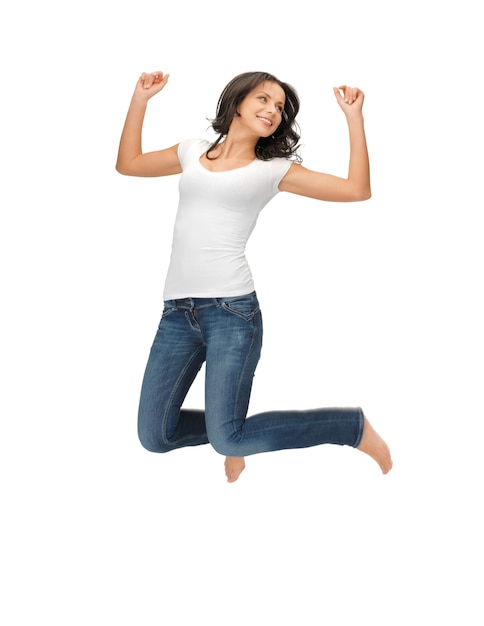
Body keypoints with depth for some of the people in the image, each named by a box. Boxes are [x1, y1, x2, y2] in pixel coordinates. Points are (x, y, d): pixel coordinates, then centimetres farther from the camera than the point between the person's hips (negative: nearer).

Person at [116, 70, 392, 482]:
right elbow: (128, 164, 27)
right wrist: (141, 98, 21)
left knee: (228, 439, -11)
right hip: (177, 311, 4)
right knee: (155, 436, 3)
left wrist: (354, 117, -1)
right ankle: (230, 425, 33)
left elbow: (357, 190, -1)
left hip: (232, 309, -4)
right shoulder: (193, 153, 17)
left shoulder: (275, 168, 7)